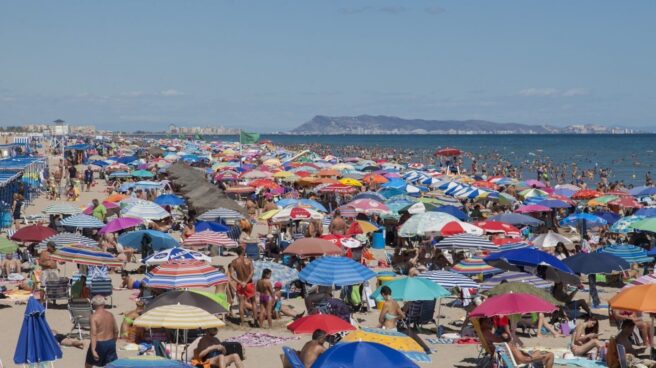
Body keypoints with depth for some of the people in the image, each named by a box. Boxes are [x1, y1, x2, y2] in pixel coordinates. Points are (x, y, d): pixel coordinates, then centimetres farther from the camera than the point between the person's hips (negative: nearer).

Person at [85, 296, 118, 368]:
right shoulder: (110, 315, 3)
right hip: (110, 343, 5)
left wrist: (93, 350, -24)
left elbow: (93, 334, -20)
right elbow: (116, 331, 10)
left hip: (99, 344, -5)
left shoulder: (94, 317, -13)